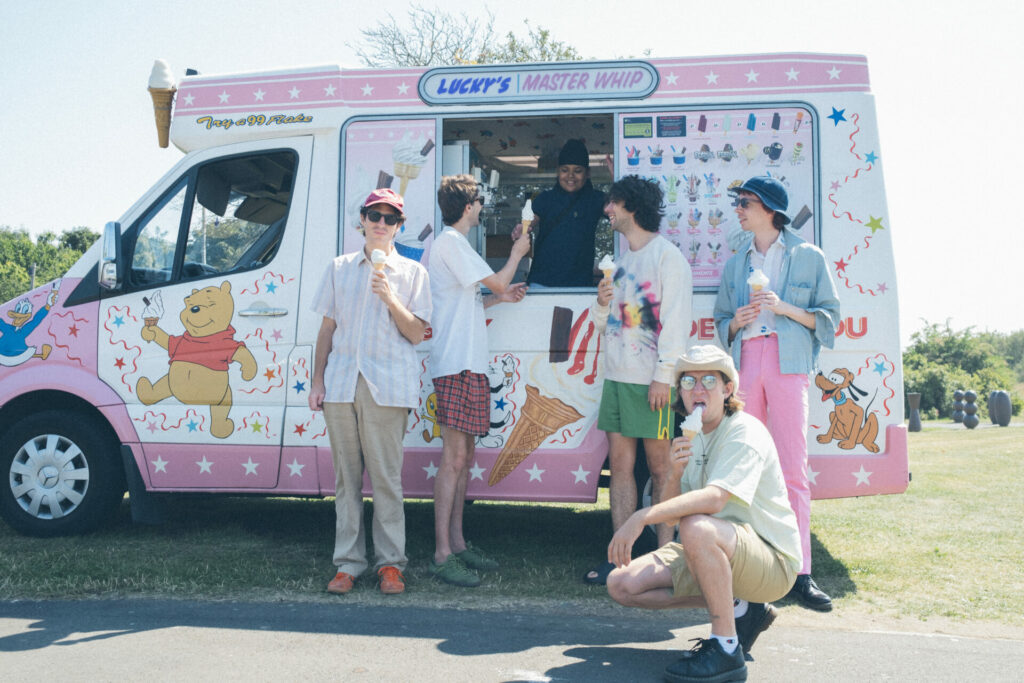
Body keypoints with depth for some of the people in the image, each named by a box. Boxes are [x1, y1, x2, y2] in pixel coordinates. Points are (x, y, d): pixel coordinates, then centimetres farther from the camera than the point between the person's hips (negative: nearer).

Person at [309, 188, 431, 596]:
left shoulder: (411, 272, 7)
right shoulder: (339, 268, 15)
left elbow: (416, 334, 2)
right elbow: (327, 328, 15)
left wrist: (391, 299, -12)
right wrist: (317, 381, 9)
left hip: (387, 386, -3)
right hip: (341, 382, 3)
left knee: (386, 477, -3)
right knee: (346, 476, 6)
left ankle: (390, 562, 7)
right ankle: (348, 562, 13)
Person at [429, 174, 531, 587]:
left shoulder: (452, 243, 24)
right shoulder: (451, 242, -8)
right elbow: (498, 282, -6)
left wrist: (498, 297, 23)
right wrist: (517, 253, 11)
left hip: (467, 365, 11)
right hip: (458, 365, -11)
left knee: (464, 455, 12)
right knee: (454, 457, -11)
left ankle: (457, 543, 18)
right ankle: (442, 554, -9)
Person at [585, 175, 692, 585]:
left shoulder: (667, 256, -4)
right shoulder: (622, 261, 19)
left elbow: (675, 320, -11)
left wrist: (664, 376, -17)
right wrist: (602, 303, 1)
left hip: (650, 380, -7)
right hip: (617, 377, 7)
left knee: (660, 467, -1)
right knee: (619, 464, 6)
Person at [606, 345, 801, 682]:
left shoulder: (745, 432, -16)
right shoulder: (692, 438, 8)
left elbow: (714, 499, -35)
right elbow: (669, 515, 3)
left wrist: (641, 517, -37)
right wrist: (674, 475, -17)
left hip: (773, 562, -8)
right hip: (714, 555, 8)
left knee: (696, 526, -38)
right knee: (622, 585, -3)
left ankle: (726, 649, -22)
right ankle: (738, 609, 5)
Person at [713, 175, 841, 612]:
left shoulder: (808, 257, 10)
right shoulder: (735, 264, 21)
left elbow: (829, 317, 7)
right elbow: (721, 322, 24)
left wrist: (786, 308, -7)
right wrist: (736, 322, 1)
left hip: (789, 364, -3)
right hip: (744, 363, 4)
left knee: (792, 466, -9)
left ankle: (799, 572, -6)